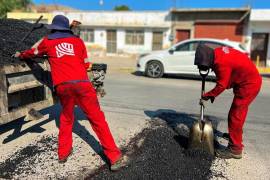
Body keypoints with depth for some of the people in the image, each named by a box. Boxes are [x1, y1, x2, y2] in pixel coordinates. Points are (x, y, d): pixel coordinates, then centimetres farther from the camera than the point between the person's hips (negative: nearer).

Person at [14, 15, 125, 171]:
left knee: (66, 117, 24)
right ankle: (115, 157, 1)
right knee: (97, 119, 1)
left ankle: (63, 153, 28)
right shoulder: (77, 41, 17)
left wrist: (20, 55, 56)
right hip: (82, 83, -1)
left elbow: (32, 52, 36)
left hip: (62, 85, 1)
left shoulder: (47, 42, 18)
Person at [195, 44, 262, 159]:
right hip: (251, 81, 10)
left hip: (249, 85, -10)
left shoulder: (222, 63, -30)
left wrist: (207, 96, -10)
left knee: (235, 116, -9)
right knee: (238, 112, 26)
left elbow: (221, 86, -23)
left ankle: (235, 149, -2)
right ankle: (235, 134, 47)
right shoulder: (218, 52, -1)